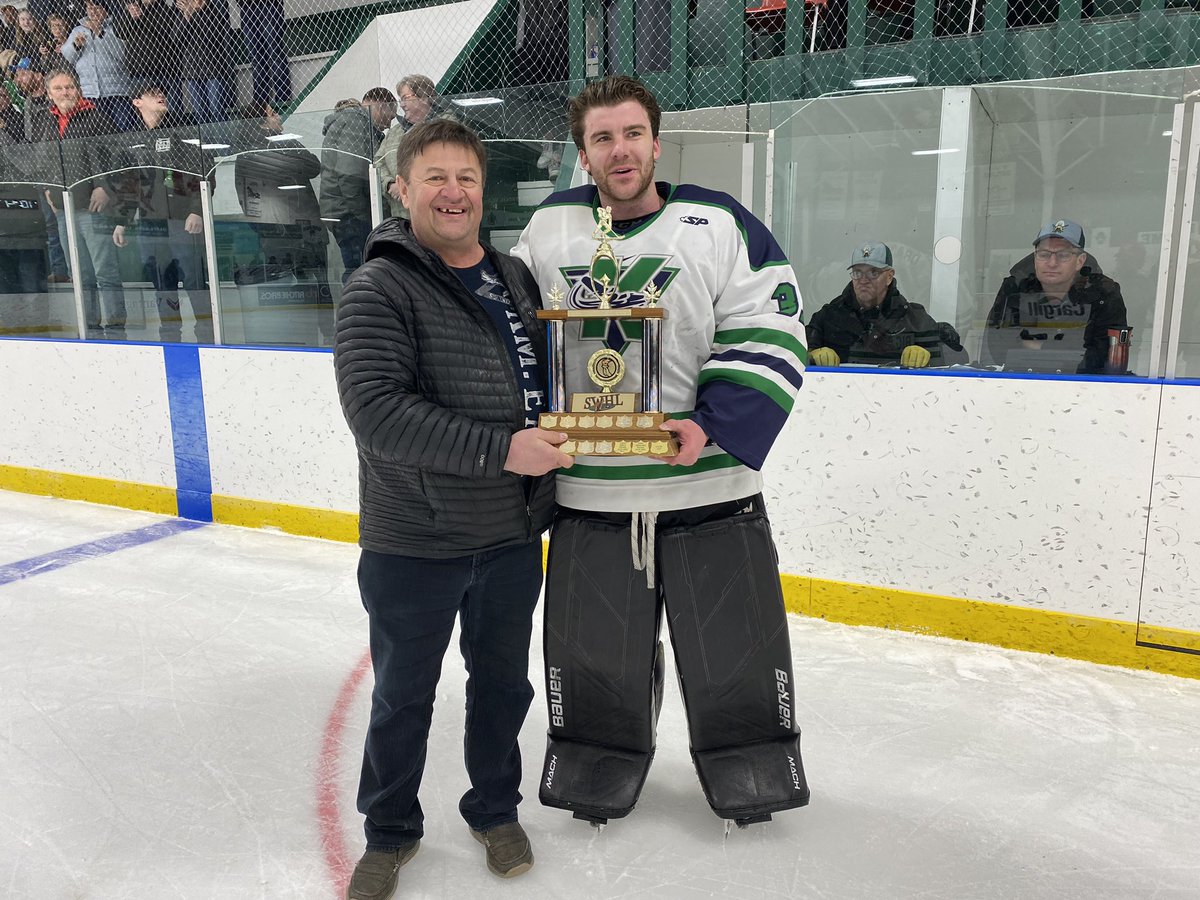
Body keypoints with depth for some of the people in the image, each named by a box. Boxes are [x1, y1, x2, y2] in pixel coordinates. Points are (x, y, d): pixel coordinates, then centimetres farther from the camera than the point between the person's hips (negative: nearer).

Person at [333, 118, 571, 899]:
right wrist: (501, 449, -26)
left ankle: (495, 810, 43)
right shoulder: (380, 289, -12)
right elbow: (376, 411, -24)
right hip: (413, 544, -5)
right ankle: (391, 831, 38)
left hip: (514, 537, 5)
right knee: (403, 698, 14)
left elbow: (545, 375, 21)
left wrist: (562, 431, 2)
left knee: (503, 683, 20)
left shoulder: (516, 278, 7)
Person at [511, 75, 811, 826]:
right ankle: (600, 755, 37)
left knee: (734, 639, 10)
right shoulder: (549, 229, 5)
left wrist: (714, 425, -17)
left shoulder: (721, 224, -4)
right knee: (592, 646, 12)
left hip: (711, 483, -1)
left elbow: (770, 337, -7)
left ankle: (747, 760, 35)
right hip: (587, 488, 2)